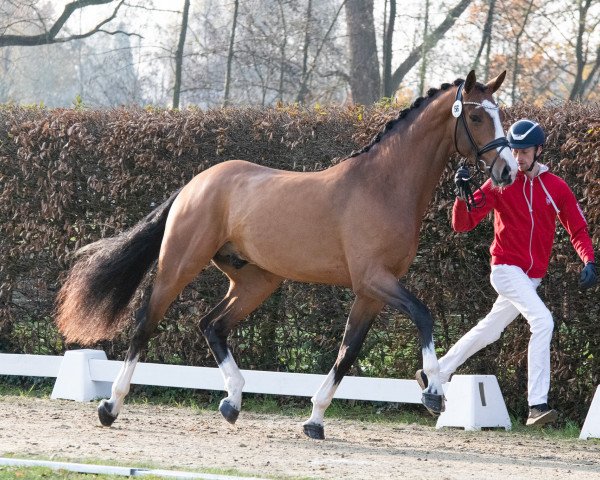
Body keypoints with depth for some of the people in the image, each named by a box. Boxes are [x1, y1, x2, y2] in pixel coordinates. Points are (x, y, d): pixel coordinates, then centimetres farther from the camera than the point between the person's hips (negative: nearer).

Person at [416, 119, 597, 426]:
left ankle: (434, 375, 34)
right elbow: (463, 225, -5)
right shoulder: (500, 183, -4)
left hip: (532, 278, 5)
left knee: (489, 331, 16)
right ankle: (537, 406, -28)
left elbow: (578, 229, 6)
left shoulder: (556, 188, 3)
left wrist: (588, 261, -12)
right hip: (506, 269, -5)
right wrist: (463, 196, -25)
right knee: (543, 321, -24)